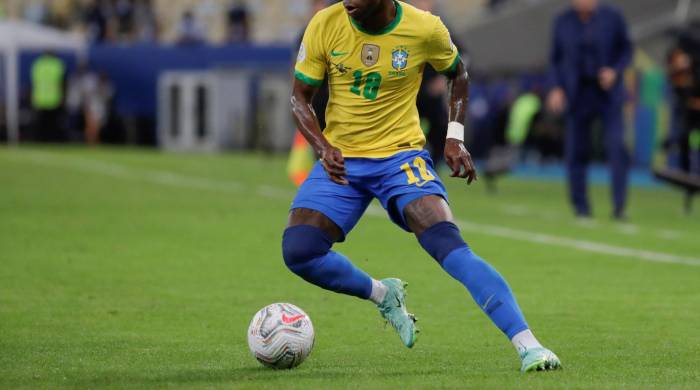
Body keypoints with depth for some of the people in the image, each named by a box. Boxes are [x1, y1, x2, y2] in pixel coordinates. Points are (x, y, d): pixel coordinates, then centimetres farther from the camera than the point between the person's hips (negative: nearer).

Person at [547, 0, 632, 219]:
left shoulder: (613, 18, -4)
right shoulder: (563, 22, 2)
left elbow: (626, 50, 5)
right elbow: (556, 58, 9)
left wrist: (614, 71, -13)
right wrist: (557, 88, -2)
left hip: (608, 92, -2)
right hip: (577, 93, 2)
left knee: (616, 145, -13)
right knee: (576, 150, 1)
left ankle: (619, 206, -12)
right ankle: (580, 205, 15)